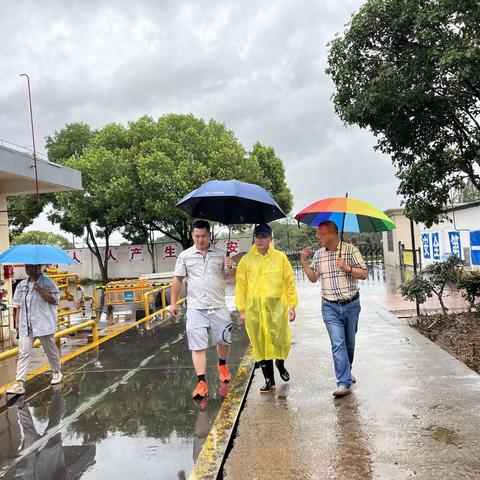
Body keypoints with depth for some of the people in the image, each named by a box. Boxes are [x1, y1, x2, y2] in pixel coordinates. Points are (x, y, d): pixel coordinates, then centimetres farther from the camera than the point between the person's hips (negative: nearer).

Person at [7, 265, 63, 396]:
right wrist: (17, 322, 8)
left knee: (51, 350, 12)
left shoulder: (47, 283, -4)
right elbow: (18, 305, 15)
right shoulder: (21, 285, 11)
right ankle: (19, 383, -6)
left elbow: (55, 300, -13)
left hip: (44, 324, -3)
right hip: (26, 326, 4)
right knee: (23, 353, -5)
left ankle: (57, 373, 32)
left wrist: (40, 290, -20)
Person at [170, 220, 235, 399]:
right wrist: (173, 302, 5)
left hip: (218, 306, 1)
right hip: (195, 308, -1)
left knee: (224, 340, 13)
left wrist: (230, 268, -16)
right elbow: (177, 280, 7)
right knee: (197, 345, -3)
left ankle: (222, 364, 42)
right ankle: (201, 382, 2)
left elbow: (227, 277, 6)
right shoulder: (185, 256, 2)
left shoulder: (220, 254, 3)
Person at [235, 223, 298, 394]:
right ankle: (269, 380, 20)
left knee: (280, 340, -1)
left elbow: (289, 282, 5)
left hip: (276, 306, -1)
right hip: (254, 308, 1)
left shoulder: (280, 257, 3)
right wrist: (242, 309, 1)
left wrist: (292, 305, 2)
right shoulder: (246, 260, 3)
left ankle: (280, 364, 33)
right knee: (260, 344, 6)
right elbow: (240, 286, 5)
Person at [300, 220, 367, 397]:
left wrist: (347, 268, -22)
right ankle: (344, 383, -7)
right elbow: (313, 277, 13)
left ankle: (346, 373, 38)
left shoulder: (351, 250, -6)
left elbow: (364, 274, -6)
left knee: (349, 342, 15)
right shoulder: (318, 254, 4)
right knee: (338, 343, -9)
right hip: (330, 307, 1)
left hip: (351, 304, -1)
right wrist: (304, 262, -1)